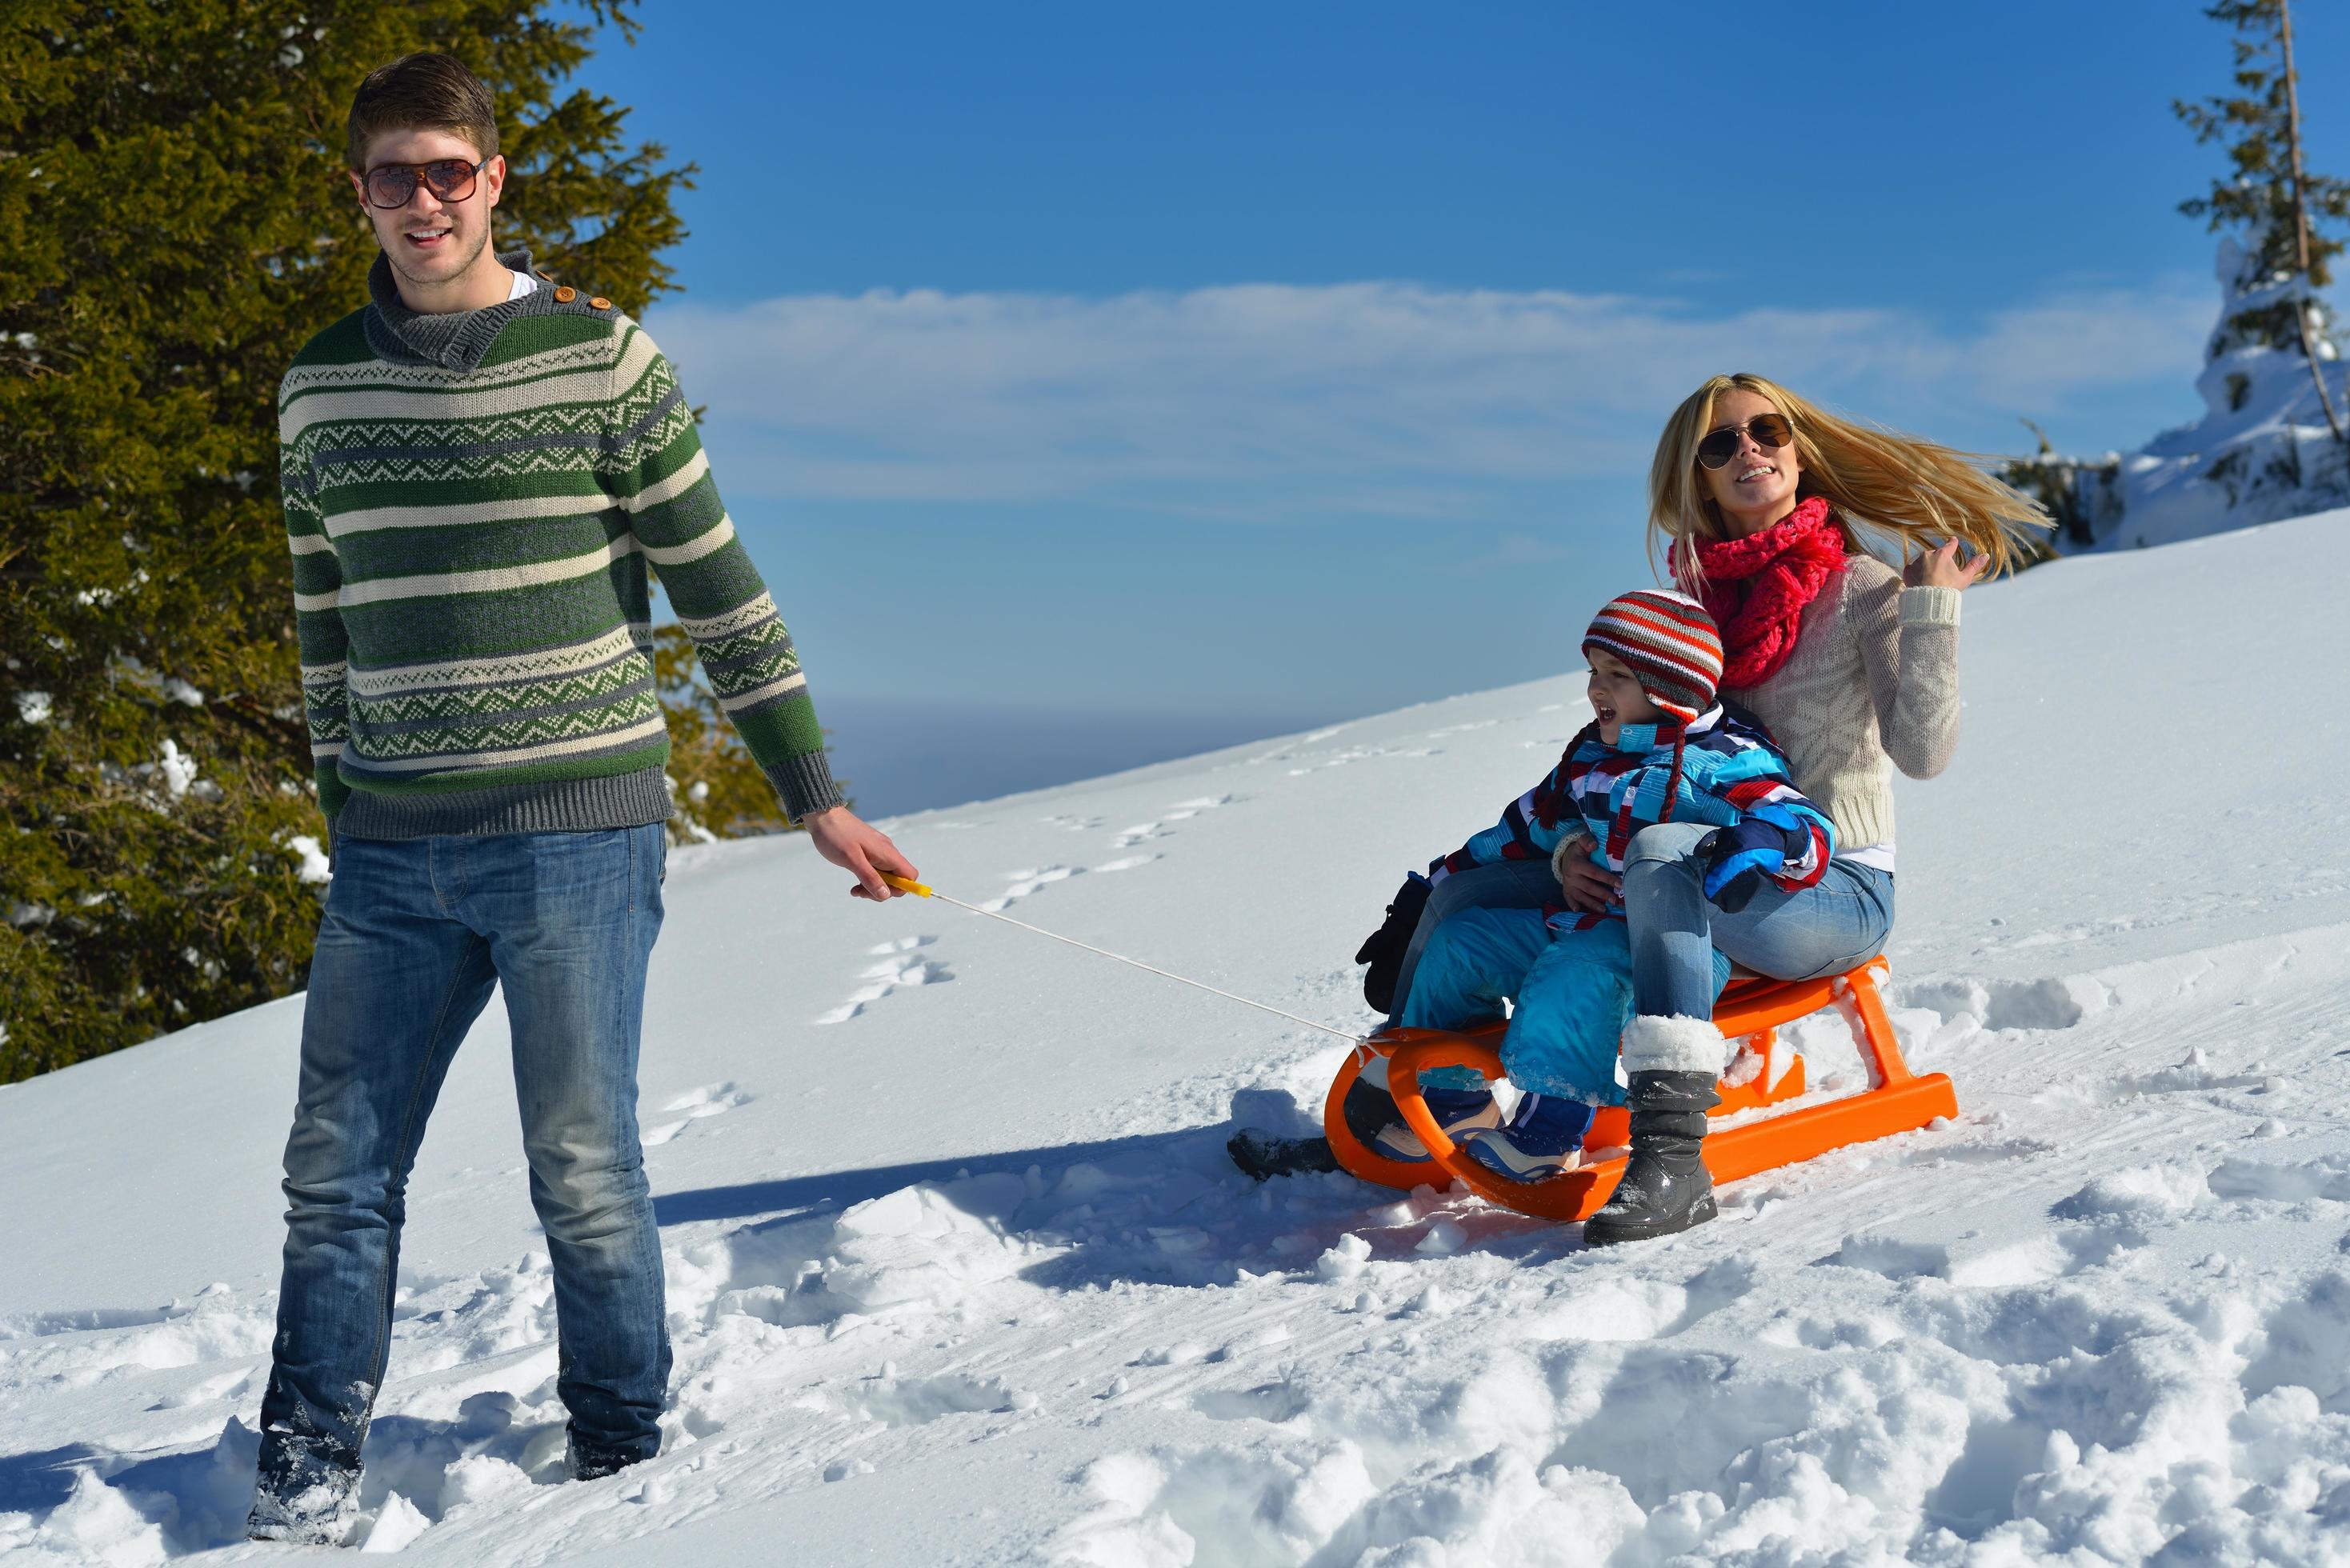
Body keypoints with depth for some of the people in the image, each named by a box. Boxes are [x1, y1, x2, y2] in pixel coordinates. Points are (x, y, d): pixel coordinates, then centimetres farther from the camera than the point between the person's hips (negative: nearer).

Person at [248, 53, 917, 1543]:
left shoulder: (602, 357, -4)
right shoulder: (320, 388, 9)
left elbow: (720, 590, -1)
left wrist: (816, 794, 0)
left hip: (579, 827, -4)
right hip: (393, 852, 4)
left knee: (584, 1167, 1)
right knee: (340, 1169, 5)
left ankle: (623, 1458, 19)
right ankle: (309, 1474, 17)